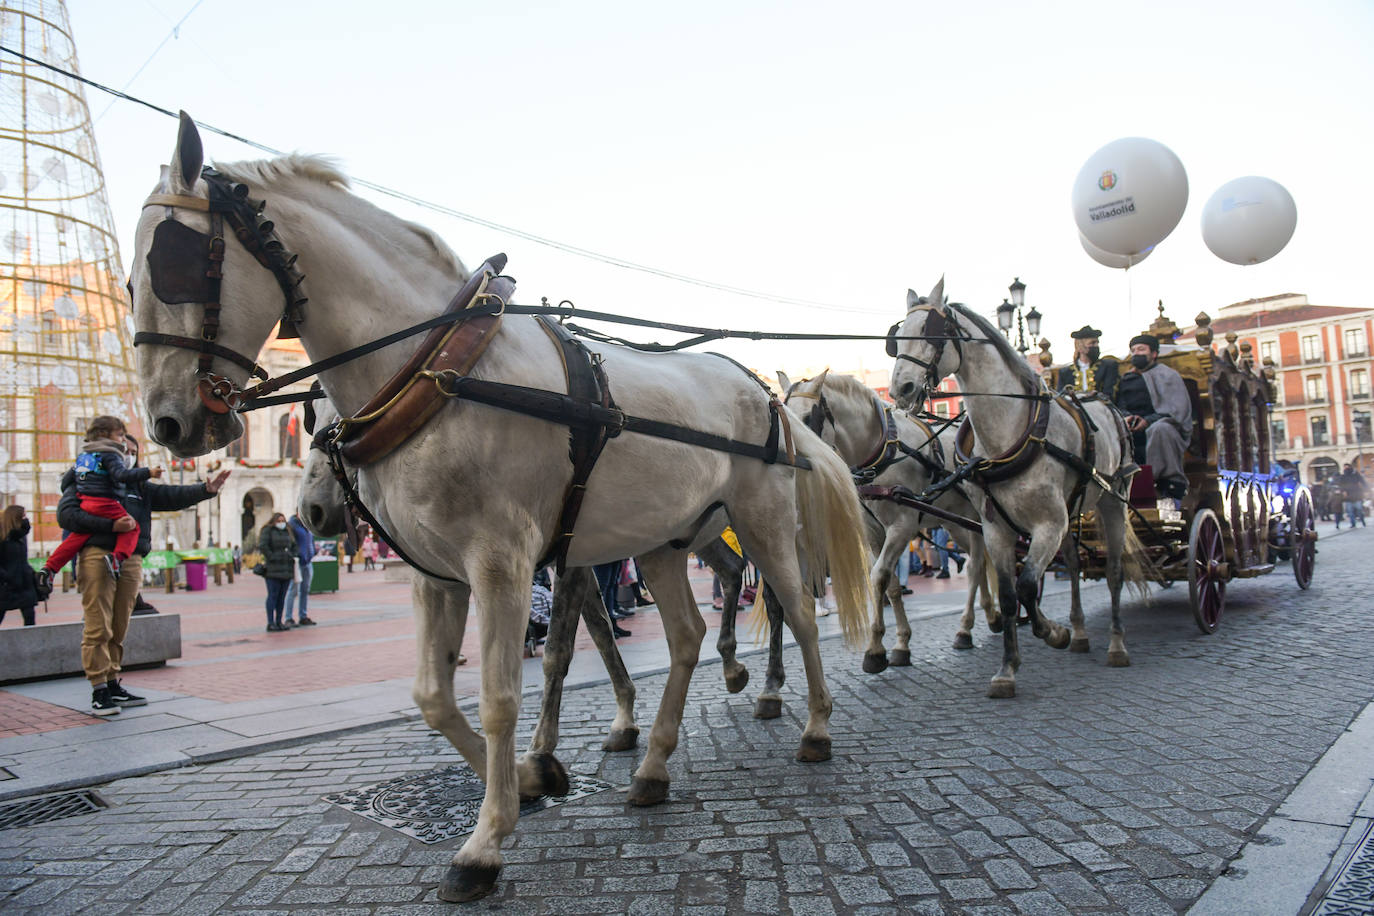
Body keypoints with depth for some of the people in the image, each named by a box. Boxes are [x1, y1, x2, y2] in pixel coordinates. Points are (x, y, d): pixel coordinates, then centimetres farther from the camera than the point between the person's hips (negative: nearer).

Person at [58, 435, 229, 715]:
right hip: (97, 556, -5)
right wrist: (111, 526, -13)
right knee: (98, 627, -7)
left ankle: (113, 684, 16)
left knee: (119, 629, 9)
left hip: (131, 561, 5)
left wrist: (206, 489, -7)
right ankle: (99, 691, -4)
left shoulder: (141, 488, 25)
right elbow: (66, 514, -4)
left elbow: (174, 496, 12)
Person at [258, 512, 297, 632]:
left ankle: (279, 622, 14)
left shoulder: (287, 531, 16)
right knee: (273, 596, -6)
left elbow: (293, 545, 26)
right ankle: (270, 623, -4)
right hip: (273, 570, -6)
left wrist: (291, 557, 11)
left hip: (287, 570, 6)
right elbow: (262, 546, -15)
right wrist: (271, 557, -14)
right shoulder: (267, 531, -3)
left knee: (282, 596, 8)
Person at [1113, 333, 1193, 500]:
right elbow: (1120, 406, 12)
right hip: (1134, 437, 4)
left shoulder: (1167, 375, 7)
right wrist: (1126, 417, -13)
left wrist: (1148, 421, -20)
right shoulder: (1126, 379, 22)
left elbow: (1179, 410, -5)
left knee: (1159, 428, -38)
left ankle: (1173, 482, -29)